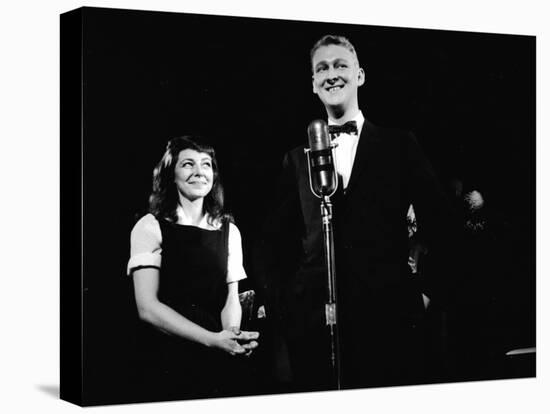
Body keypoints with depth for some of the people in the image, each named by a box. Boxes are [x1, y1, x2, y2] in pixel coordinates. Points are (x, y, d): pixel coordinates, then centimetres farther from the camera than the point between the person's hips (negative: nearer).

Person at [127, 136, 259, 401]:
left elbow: (231, 298, 9)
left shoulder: (229, 231, 12)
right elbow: (147, 308, -9)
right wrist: (213, 339, -19)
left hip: (219, 361, 3)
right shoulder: (150, 227, -1)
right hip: (166, 360, -3)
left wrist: (232, 334, -14)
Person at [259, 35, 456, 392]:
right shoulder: (298, 158, 15)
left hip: (389, 312, -1)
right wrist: (281, 303, 6)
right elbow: (278, 238, 16)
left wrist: (429, 289, 1)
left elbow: (438, 222, 8)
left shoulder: (399, 145, 10)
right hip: (314, 318, 2)